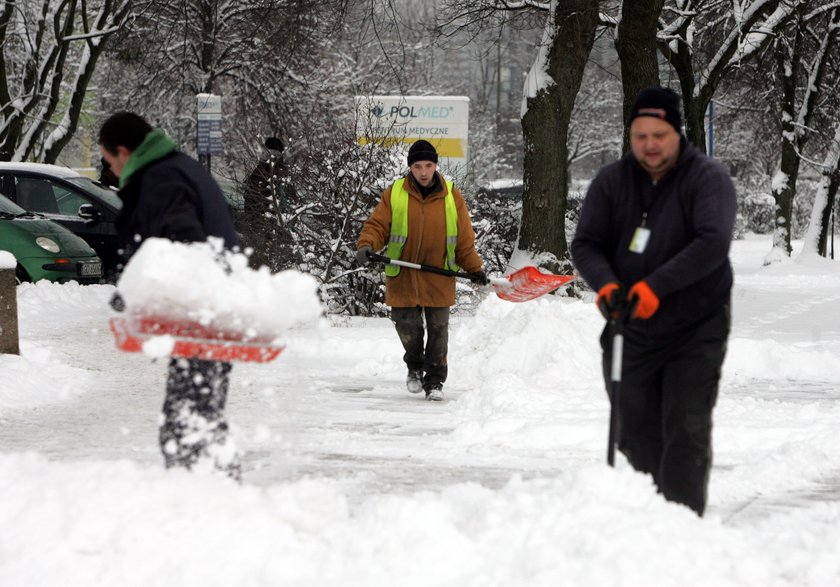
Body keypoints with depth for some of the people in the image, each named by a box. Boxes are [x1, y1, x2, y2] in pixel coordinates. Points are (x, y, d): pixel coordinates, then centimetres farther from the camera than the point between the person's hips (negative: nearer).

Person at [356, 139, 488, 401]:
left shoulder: (452, 196, 1)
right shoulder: (394, 195, -2)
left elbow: (464, 239, 6)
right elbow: (378, 226, -1)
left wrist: (475, 268, 3)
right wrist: (366, 246, -19)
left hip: (439, 278, 0)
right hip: (403, 275, 0)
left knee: (438, 329, 0)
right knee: (407, 326, 3)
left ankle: (434, 382, 10)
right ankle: (415, 366, 31)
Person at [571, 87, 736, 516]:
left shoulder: (708, 178, -9)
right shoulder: (611, 182, 3)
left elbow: (713, 242, -23)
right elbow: (585, 243, -2)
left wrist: (657, 285, -33)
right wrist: (604, 283, -24)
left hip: (695, 331, -4)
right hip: (630, 331, 4)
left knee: (686, 433, -10)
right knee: (635, 434, 10)